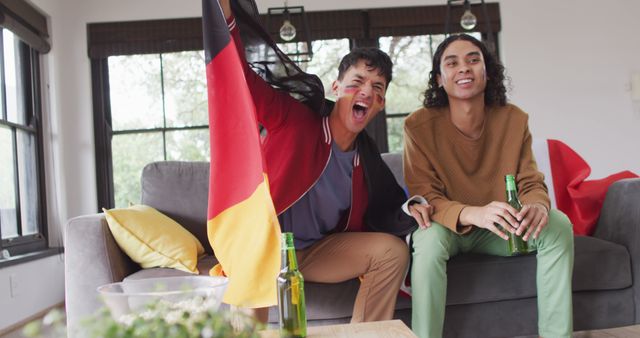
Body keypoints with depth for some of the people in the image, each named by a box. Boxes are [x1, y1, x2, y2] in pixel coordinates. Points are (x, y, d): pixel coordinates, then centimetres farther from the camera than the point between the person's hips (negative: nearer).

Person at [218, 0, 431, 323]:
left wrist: (408, 212, -11)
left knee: (393, 250, -5)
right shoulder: (292, 118, -16)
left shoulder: (367, 160, 0)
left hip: (315, 251, 6)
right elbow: (241, 79, -26)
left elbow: (383, 213, 13)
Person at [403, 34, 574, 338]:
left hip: (496, 230, 4)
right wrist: (472, 214, -42)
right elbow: (423, 196, -21)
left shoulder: (514, 119, -7)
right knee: (430, 237, -36)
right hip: (448, 227, -3)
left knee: (558, 226, -19)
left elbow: (531, 183, -5)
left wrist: (538, 205, -33)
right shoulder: (419, 125, -17)